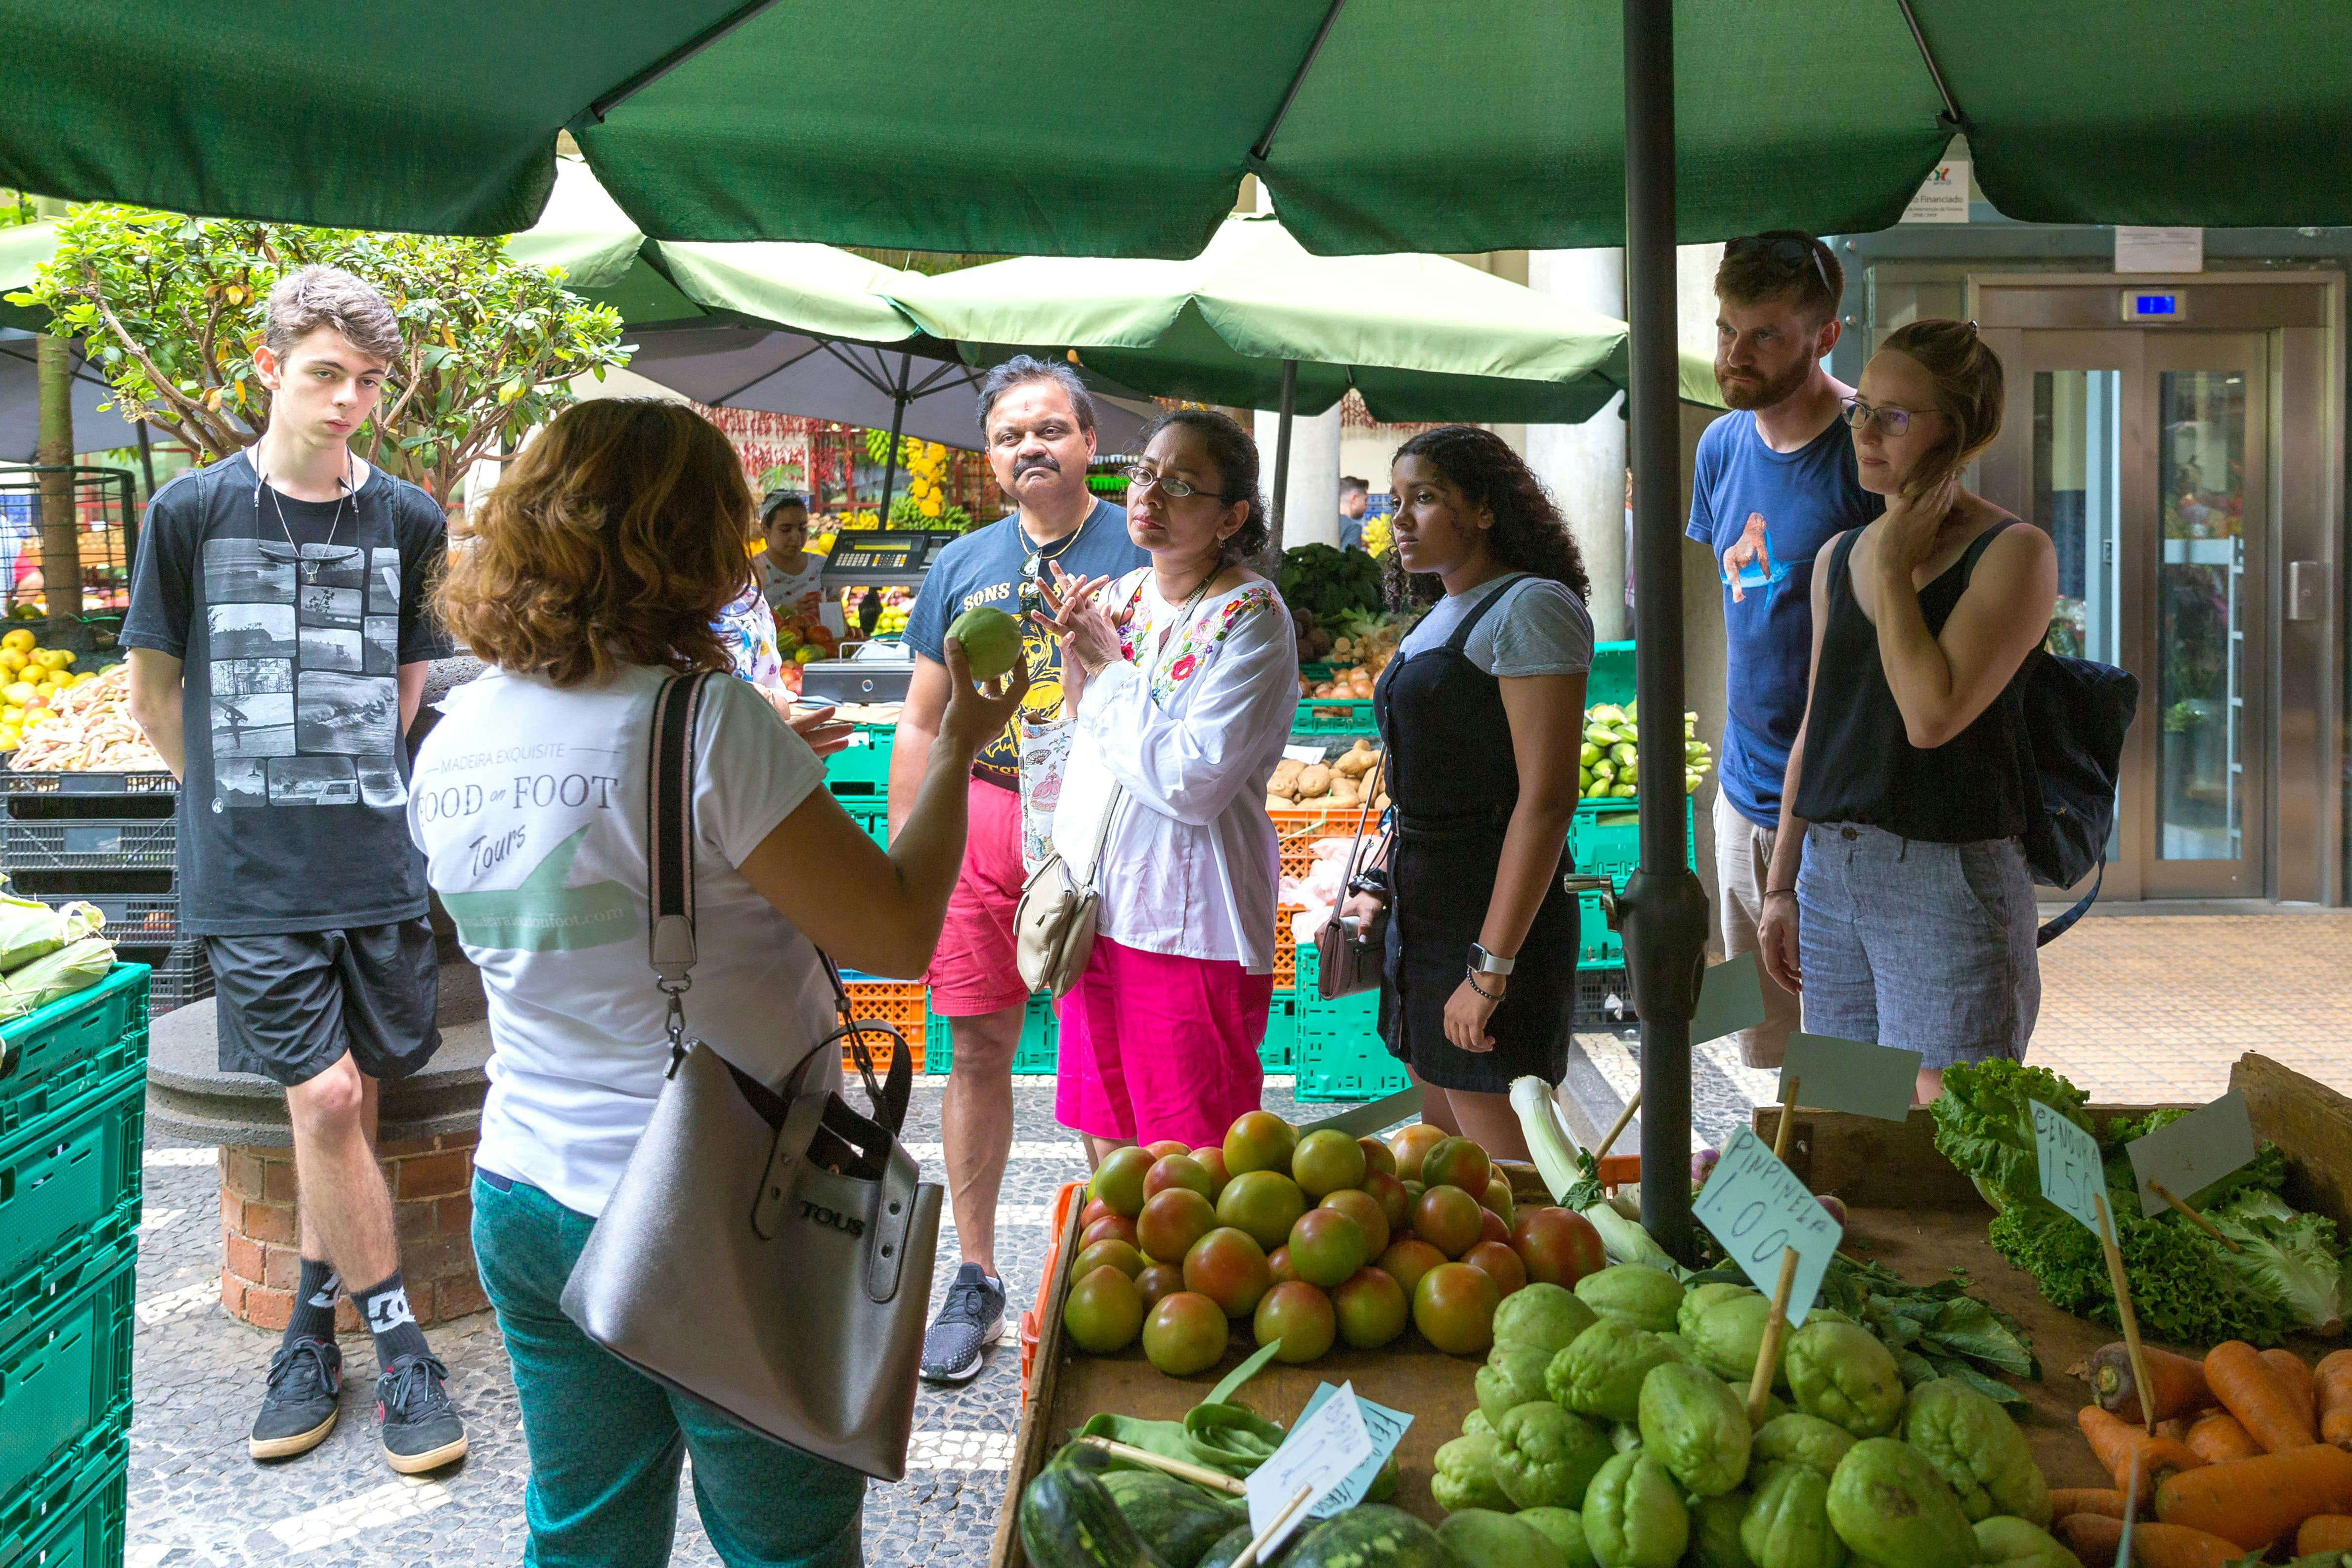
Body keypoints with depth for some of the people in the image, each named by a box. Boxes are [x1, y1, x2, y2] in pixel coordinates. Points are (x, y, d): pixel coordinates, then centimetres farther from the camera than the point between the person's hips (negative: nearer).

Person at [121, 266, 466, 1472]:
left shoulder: (408, 520, 5)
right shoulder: (192, 512, -1)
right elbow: (152, 690, 8)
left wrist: (358, 779, 10)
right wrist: (237, 795, 7)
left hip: (378, 862, 2)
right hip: (249, 873, -2)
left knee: (344, 1101, 6)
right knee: (324, 1100, -7)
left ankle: (313, 1324, 24)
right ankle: (397, 1346, 8)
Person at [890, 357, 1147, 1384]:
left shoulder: (1139, 551, 1)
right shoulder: (961, 566, 11)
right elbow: (921, 724, 13)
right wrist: (902, 860, 9)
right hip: (982, 814, 3)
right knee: (977, 1050, 7)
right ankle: (975, 1282, 21)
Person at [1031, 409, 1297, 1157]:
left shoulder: (1251, 619, -11)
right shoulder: (1118, 596, 9)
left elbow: (1192, 782, -21)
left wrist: (1106, 665, -11)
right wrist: (1077, 664, 0)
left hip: (1190, 930, -7)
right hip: (1095, 913, 7)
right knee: (1106, 1152, 16)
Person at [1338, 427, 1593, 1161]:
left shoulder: (1529, 609, -14)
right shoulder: (1443, 617, 16)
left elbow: (1546, 801, -21)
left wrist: (1491, 967, -23)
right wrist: (1387, 887, 21)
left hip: (1497, 920, -9)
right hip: (1427, 910, 9)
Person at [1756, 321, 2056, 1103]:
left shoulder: (2014, 553, -7)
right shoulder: (1838, 557, 12)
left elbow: (1932, 715, -20)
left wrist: (1896, 567, -11)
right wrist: (1781, 885, 16)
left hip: (1951, 876, -6)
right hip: (1829, 870, 6)